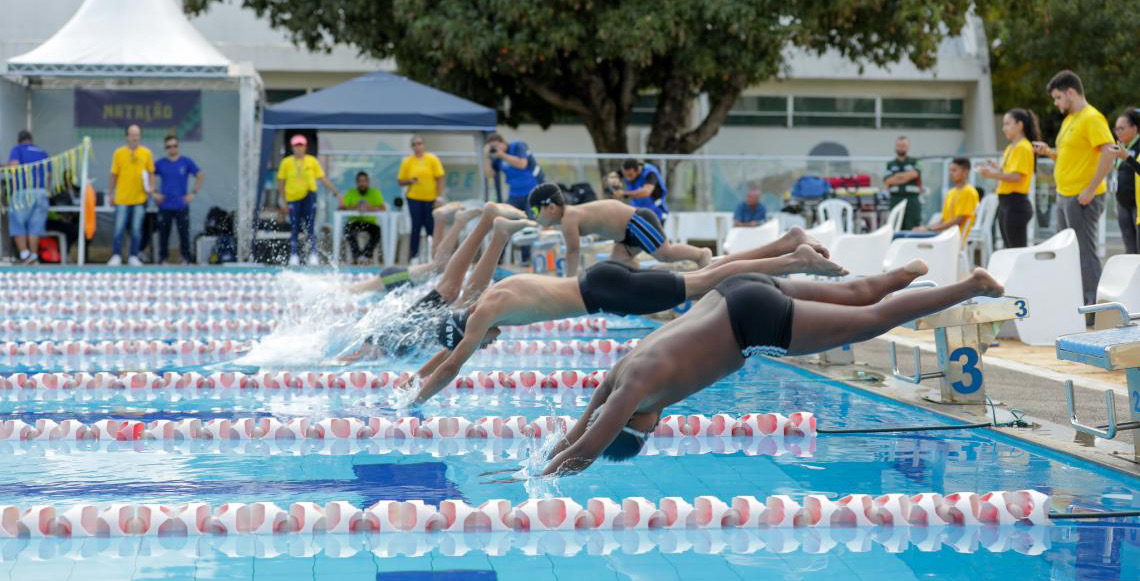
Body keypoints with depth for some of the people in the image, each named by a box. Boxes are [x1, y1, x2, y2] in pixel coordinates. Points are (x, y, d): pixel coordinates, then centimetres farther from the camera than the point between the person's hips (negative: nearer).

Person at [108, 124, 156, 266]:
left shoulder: (147, 153, 4)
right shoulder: (119, 153, 2)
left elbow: (151, 173, 10)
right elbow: (114, 175, 6)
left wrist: (151, 188, -5)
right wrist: (110, 194, 6)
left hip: (140, 198, 1)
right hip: (122, 198, -1)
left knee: (137, 230, 5)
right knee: (119, 229, 0)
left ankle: (133, 257, 13)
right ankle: (116, 256, 9)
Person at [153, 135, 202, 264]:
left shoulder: (186, 162, 2)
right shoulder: (160, 164, 4)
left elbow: (200, 176, 5)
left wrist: (194, 193, -2)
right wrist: (153, 193, 1)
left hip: (182, 206, -1)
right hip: (164, 206, 1)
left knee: (184, 233, -1)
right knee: (163, 233, 5)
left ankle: (185, 258, 10)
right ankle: (162, 259, 15)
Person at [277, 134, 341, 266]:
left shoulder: (312, 161, 1)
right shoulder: (286, 162, 1)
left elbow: (323, 179, 5)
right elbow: (281, 183, 6)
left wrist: (336, 193, 1)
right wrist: (283, 202, 3)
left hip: (309, 197, 0)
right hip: (293, 199, 0)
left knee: (310, 227, -7)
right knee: (295, 228, 0)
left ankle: (313, 254, -6)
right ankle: (294, 255, 5)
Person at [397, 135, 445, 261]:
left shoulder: (432, 159, 0)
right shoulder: (407, 161, 4)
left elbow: (439, 179, -1)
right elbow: (400, 181, 8)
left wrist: (439, 197, -6)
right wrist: (409, 181, -13)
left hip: (430, 199, 0)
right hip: (414, 198, 0)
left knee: (432, 227, 1)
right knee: (416, 227, 0)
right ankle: (413, 255, 6)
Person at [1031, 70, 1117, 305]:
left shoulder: (1092, 118, -14)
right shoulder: (1069, 119, 16)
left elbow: (1109, 152, -23)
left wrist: (1091, 190, -23)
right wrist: (1049, 151, 7)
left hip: (1082, 198, -10)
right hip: (1064, 195, 10)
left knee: (1085, 252, -7)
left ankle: (1094, 305, -3)